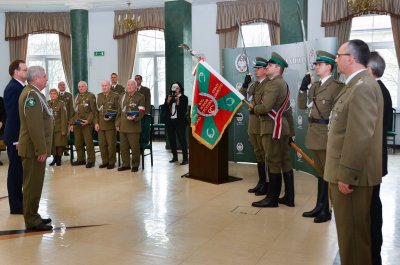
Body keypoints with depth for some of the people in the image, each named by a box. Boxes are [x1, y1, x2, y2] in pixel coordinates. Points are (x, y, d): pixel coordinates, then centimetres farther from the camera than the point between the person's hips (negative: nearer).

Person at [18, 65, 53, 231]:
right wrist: (41, 150, -22)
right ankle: (32, 221, 7)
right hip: (34, 148, -10)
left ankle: (33, 216, 26)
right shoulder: (32, 94, -17)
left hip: (35, 147, 10)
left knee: (35, 183, 16)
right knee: (32, 184, -2)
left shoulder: (33, 93, 15)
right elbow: (34, 125, -23)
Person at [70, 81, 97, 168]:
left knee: (89, 143, -5)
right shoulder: (77, 97, 18)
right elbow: (74, 111, 20)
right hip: (76, 124, 6)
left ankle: (91, 160, 2)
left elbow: (94, 110, -7)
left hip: (87, 123, -6)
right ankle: (81, 159, 20)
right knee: (78, 143, 9)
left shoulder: (91, 96, -2)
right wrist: (71, 123, 13)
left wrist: (88, 120, -17)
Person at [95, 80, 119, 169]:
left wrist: (111, 118, -16)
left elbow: (117, 110, -3)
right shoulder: (99, 96, 13)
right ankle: (105, 161, 18)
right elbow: (97, 110, 13)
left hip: (111, 124, -5)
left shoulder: (115, 96, -2)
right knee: (102, 144, 7)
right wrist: (96, 122, 5)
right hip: (101, 124, 5)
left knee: (111, 144, 0)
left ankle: (111, 162, 11)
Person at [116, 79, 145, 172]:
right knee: (123, 146, 9)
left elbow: (141, 112, -8)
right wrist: (117, 124, 11)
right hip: (122, 126, 5)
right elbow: (119, 111, 17)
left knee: (134, 147, -1)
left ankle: (135, 165, 12)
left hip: (133, 126, -5)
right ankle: (126, 164, 20)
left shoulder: (140, 97, -1)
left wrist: (134, 118, -25)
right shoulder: (123, 96, 15)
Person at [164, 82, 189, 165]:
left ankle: (185, 158, -7)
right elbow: (164, 109, 2)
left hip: (180, 121, -5)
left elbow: (184, 110, -10)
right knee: (171, 139, 9)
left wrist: (178, 103, -20)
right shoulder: (168, 97, 11)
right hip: (169, 121, 5)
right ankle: (175, 156, 21)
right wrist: (168, 101, -11)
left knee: (182, 139, -8)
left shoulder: (184, 98, -2)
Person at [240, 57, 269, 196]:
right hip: (253, 124, 8)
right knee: (258, 154, 14)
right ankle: (261, 183, 24)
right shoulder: (254, 85, 17)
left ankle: (269, 185, 10)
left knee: (266, 154, 0)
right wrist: (245, 85, -1)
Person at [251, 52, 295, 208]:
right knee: (285, 162, 10)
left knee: (273, 163, -4)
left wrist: (255, 108, -2)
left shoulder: (273, 84, -14)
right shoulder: (283, 84, 19)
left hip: (273, 128, -10)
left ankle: (272, 198, 5)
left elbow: (265, 107, -24)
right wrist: (290, 129, 22)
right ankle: (289, 197, 16)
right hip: (282, 127, 10)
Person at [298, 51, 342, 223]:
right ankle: (320, 206, 26)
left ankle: (327, 210, 14)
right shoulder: (315, 85, 13)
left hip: (327, 136, -8)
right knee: (320, 173, 16)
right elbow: (302, 106, 10)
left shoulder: (337, 86, -11)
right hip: (314, 135, 8)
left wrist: (328, 124, -18)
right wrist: (303, 88, -1)